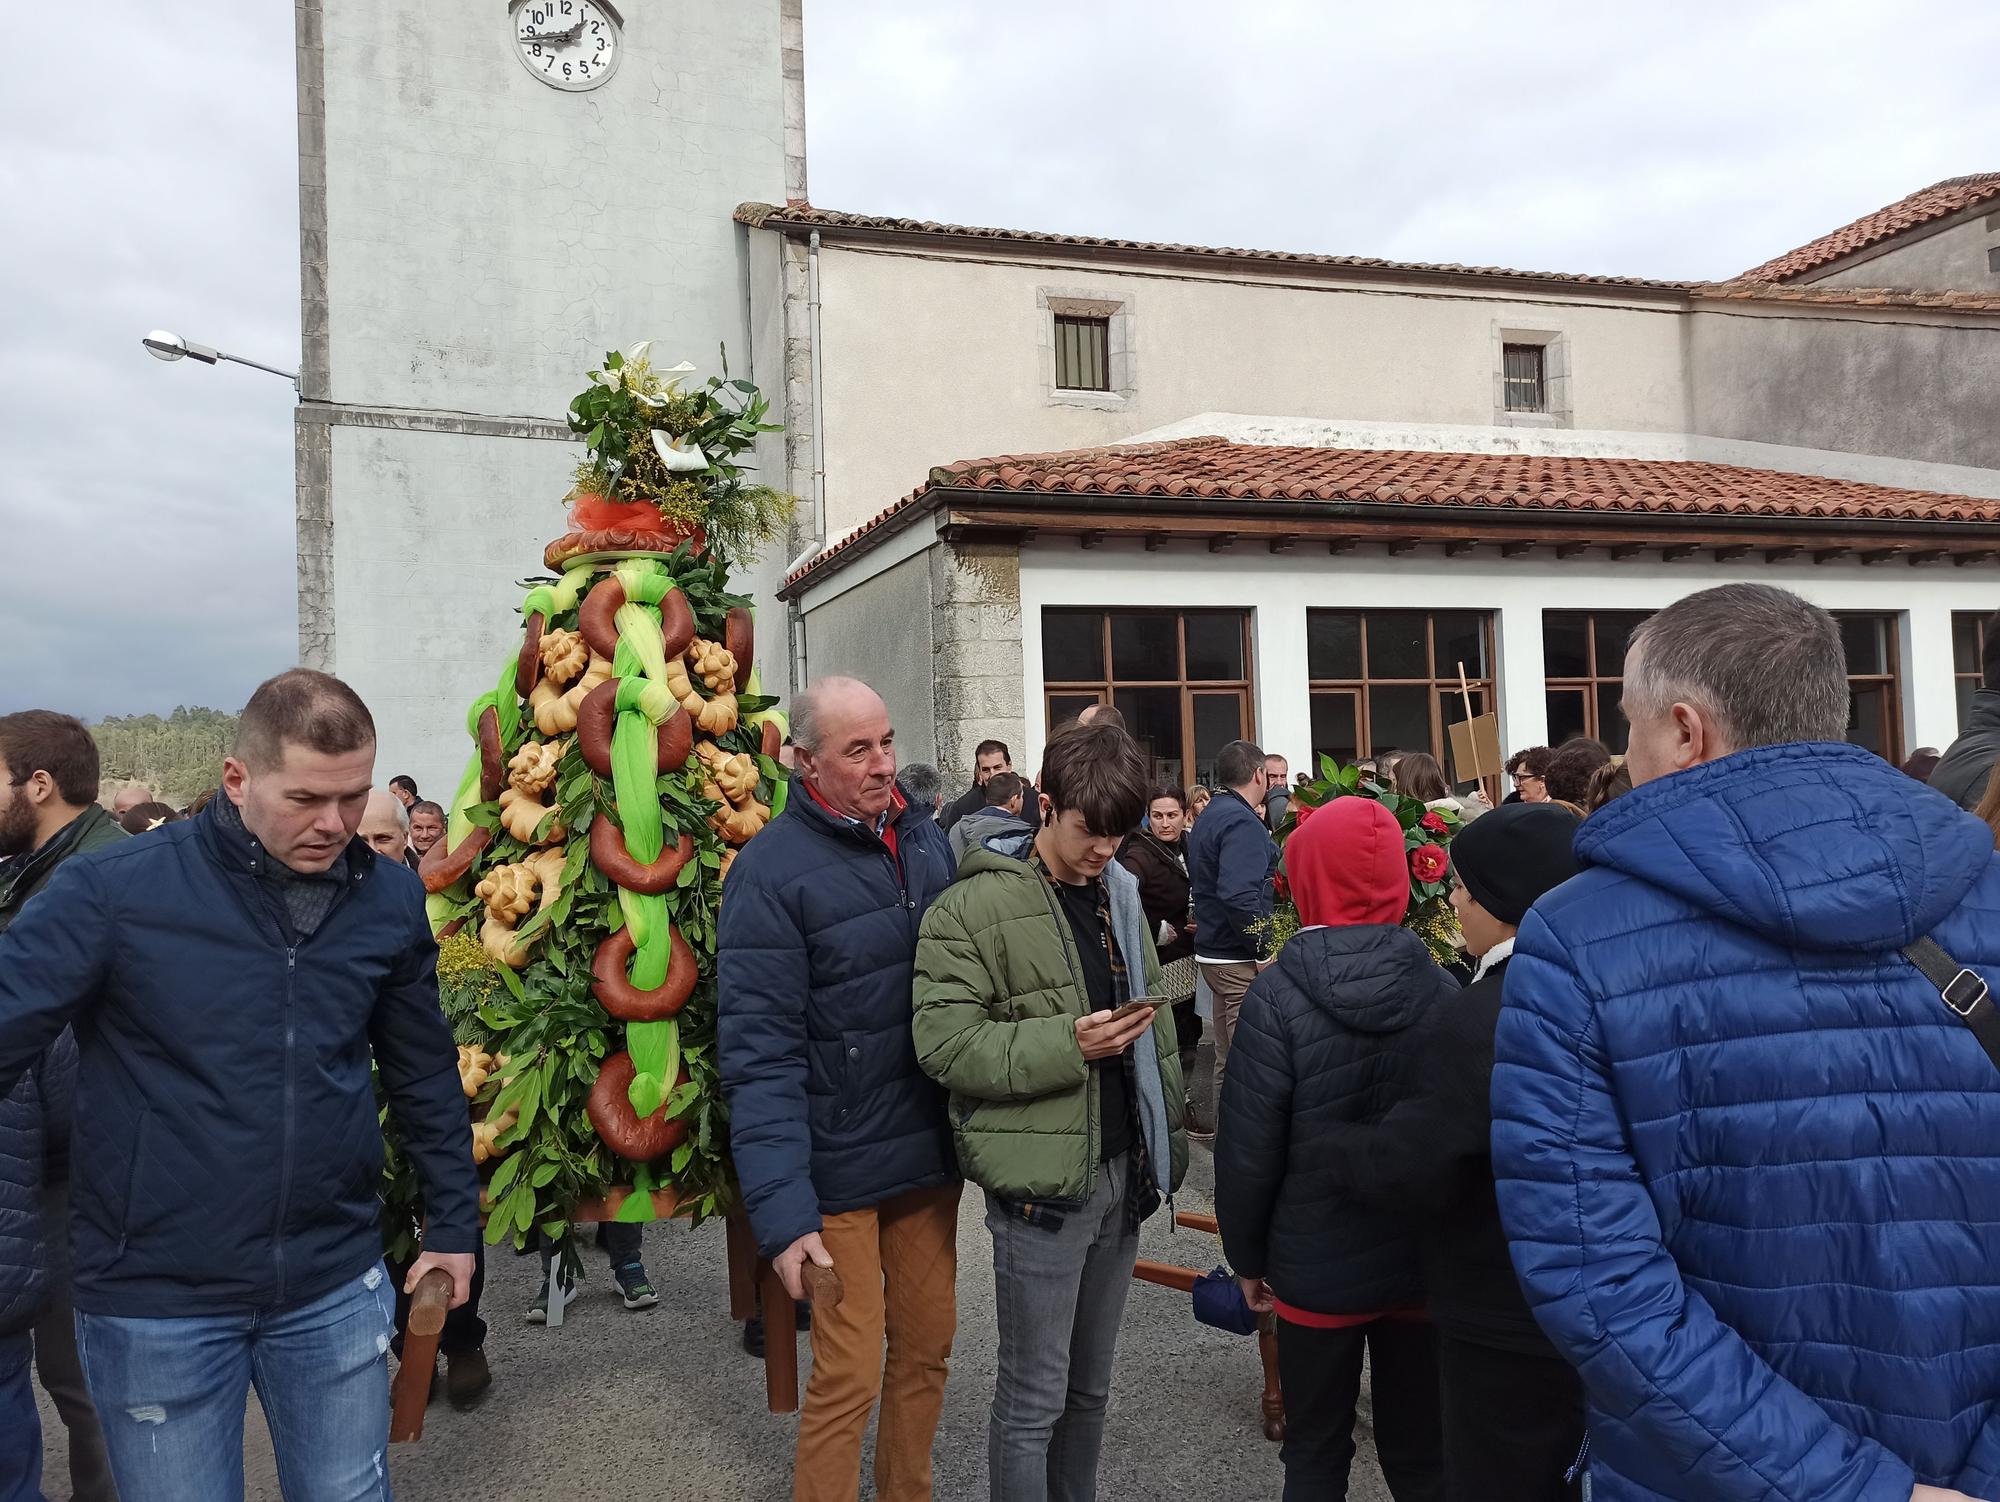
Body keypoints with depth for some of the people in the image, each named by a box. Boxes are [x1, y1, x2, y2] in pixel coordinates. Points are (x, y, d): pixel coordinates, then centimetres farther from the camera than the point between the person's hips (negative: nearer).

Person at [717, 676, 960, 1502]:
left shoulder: (925, 836, 4)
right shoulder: (773, 869, -15)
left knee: (927, 1344, 18)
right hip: (842, 1170, -6)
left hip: (932, 1152, 6)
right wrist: (782, 1209, -23)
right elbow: (759, 1054, -18)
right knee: (848, 1375, 2)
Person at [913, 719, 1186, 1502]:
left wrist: (1166, 1136, 15)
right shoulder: (973, 908, -14)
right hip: (1039, 1182, -7)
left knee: (1090, 1384, 20)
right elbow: (945, 1044, -18)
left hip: (1121, 1171, 7)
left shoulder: (1119, 894, 9)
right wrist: (1067, 1042, -26)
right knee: (1034, 1396, 5)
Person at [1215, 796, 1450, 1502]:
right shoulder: (1439, 989, -7)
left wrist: (1247, 1256, 0)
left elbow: (1248, 1146, -14)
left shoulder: (1278, 995, -17)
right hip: (1423, 1262, 3)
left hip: (1316, 1269, -2)